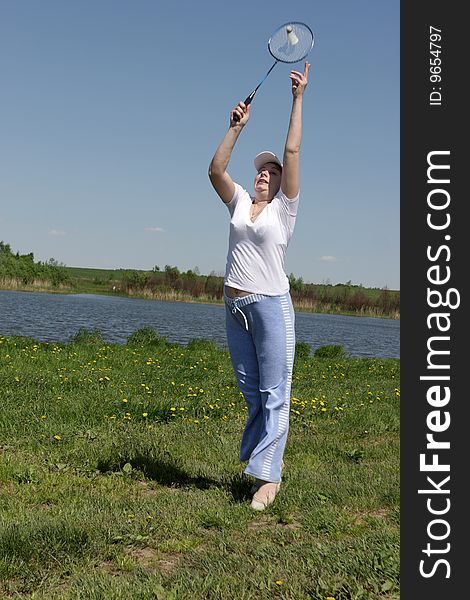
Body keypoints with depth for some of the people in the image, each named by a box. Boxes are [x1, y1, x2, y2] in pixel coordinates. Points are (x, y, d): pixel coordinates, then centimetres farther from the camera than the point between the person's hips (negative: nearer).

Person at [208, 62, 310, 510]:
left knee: (274, 391, -5)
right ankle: (266, 454, 26)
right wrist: (236, 127, 1)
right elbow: (215, 169, 2)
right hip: (234, 304, 5)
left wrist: (298, 99, -3)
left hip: (271, 304, -5)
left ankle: (267, 473, -2)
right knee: (251, 390, 12)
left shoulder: (284, 208, 2)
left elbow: (292, 151, -4)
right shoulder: (240, 202, 13)